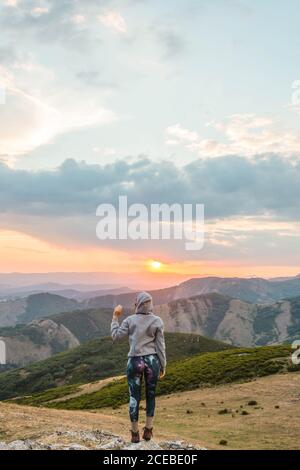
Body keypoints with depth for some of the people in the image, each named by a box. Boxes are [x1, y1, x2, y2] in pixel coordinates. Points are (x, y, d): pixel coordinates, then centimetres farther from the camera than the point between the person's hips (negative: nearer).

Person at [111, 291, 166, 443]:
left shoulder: (130, 320, -4)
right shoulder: (157, 321, -2)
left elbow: (115, 336, 3)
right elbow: (160, 345, -1)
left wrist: (115, 317, 9)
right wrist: (163, 365, 6)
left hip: (135, 362, -1)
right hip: (152, 361, 1)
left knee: (134, 397, 8)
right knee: (150, 395, 15)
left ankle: (135, 433, 13)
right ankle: (148, 430, 18)